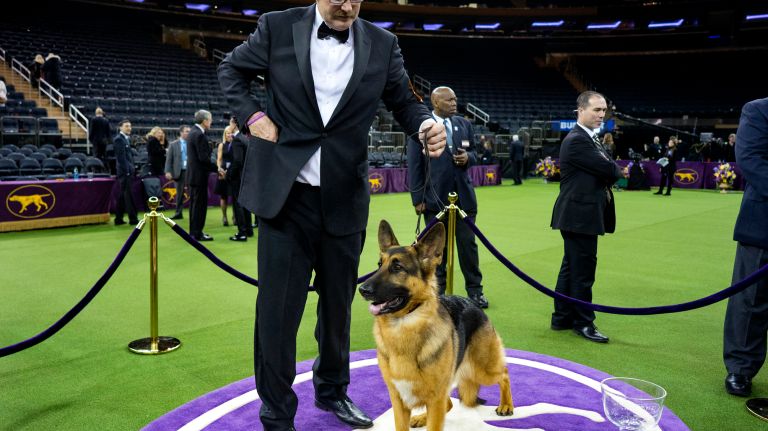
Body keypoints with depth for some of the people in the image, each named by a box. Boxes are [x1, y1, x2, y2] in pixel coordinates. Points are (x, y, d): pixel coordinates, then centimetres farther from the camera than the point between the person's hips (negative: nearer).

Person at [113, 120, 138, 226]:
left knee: (123, 195, 11)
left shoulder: (127, 138, 17)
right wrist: (127, 171, -19)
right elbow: (121, 157, -17)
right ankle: (133, 219, -1)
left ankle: (118, 219, 17)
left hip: (128, 171, 9)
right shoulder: (119, 139, -11)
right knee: (129, 195, -5)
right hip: (125, 171, -9)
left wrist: (133, 168, 13)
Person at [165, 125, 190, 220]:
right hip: (179, 172, 1)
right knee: (179, 193, 9)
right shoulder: (173, 144, 5)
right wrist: (168, 171, -8)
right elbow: (169, 159, 2)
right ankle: (179, 213, 18)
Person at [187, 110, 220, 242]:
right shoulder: (199, 135, -18)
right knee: (200, 203, -3)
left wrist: (215, 168, 13)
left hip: (193, 174, 10)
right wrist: (217, 169, -12)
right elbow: (204, 158, -22)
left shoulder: (193, 132, 13)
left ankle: (194, 231, 22)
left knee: (195, 203, 15)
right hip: (199, 175, -10)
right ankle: (197, 233, 2)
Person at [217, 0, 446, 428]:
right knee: (278, 309, 2)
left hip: (344, 200, 2)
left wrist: (426, 124, -12)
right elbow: (231, 70, 12)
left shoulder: (383, 44, 3)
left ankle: (333, 391, 39)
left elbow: (403, 100, 10)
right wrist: (252, 115, -4)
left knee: (338, 304, 16)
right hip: (286, 194, -2)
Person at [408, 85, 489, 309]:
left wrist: (468, 157, -8)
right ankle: (437, 292, 20)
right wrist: (417, 198, -7)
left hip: (464, 195, 3)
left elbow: (473, 154, 18)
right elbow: (414, 165, -5)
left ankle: (475, 290, 18)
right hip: (435, 196, -3)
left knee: (468, 243, 7)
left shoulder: (464, 124, 8)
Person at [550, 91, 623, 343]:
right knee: (583, 270, -2)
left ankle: (562, 318, 24)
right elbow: (609, 169, -18)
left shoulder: (589, 139, 17)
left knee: (571, 268, 15)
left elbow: (606, 171, 16)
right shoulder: (576, 140, -16)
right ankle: (583, 322, 10)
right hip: (580, 215, -10)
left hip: (581, 215, 10)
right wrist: (617, 171, 3)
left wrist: (606, 180, -4)